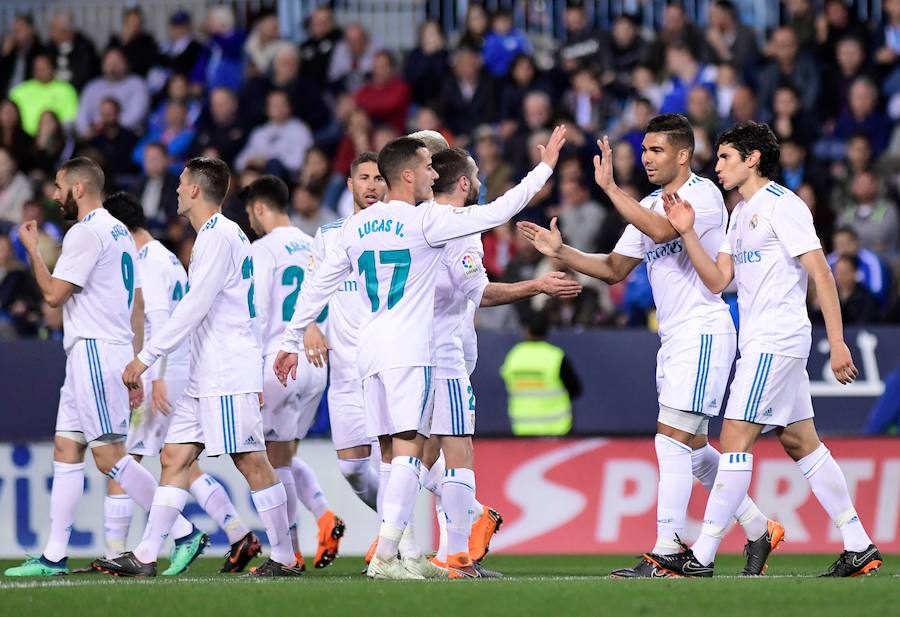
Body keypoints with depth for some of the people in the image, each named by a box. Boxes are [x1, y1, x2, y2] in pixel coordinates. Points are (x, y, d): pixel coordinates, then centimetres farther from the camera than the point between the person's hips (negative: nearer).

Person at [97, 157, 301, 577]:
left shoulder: (218, 236, -12)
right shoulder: (218, 235, 19)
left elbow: (194, 307, -19)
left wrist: (146, 357, -18)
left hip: (229, 375, -10)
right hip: (206, 377, 10)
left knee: (251, 461, -7)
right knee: (175, 457, 5)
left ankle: (284, 558, -2)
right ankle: (145, 557, 2)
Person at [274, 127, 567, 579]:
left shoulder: (357, 227, 11)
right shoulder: (425, 220, -7)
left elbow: (317, 287, 15)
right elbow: (495, 214, -8)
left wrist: (291, 342, 23)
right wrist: (545, 167, 1)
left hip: (370, 354, 7)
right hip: (409, 352, -7)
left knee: (397, 454, 11)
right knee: (407, 452, -10)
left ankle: (406, 555, 11)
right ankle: (385, 556, -19)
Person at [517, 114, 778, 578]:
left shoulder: (702, 193, -11)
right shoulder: (649, 207, 15)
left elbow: (662, 230, -29)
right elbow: (614, 268, 19)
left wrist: (611, 187, -25)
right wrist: (560, 252, 6)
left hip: (703, 332, -9)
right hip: (674, 340, 9)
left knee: (672, 440, -14)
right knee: (693, 448, 13)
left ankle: (666, 553, -15)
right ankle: (758, 530, 24)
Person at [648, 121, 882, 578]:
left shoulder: (781, 205, -10)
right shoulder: (741, 214, 18)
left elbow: (821, 273, -14)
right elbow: (717, 280, 11)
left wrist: (837, 341, -19)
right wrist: (687, 233, -2)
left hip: (776, 342, -10)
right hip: (758, 343, 10)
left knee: (735, 440, -11)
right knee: (801, 443, 10)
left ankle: (701, 557, -12)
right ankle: (860, 548, 12)